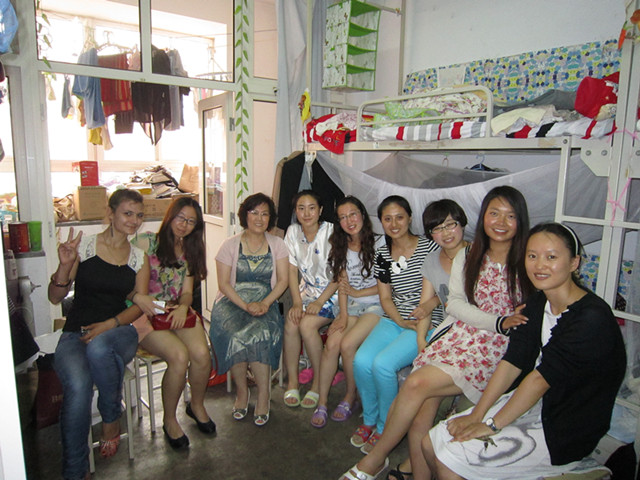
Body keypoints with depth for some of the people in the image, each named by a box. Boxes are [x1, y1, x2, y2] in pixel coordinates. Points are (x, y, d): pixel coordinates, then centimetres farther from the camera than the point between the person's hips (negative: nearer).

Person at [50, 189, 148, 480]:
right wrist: (65, 265, -17)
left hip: (118, 332, 1)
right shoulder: (84, 246, 0)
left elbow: (139, 305, 5)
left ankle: (112, 420, -9)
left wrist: (109, 325, -12)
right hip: (75, 335, -1)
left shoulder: (139, 258, 9)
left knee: (98, 348, -36)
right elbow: (55, 297, 2)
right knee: (78, 386, -32)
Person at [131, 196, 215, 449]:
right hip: (145, 313, -4)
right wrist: (138, 297, -24)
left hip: (177, 312, 5)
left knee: (202, 353, -22)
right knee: (180, 355, -27)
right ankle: (169, 419, -1)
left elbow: (187, 292, 12)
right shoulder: (146, 242, -3)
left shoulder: (190, 252, 15)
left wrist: (183, 307, -10)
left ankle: (197, 405, 9)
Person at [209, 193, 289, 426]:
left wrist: (265, 303, -15)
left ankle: (263, 394, -15)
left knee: (259, 334, -31)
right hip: (232, 302, 0)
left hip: (265, 302, 0)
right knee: (235, 335, -31)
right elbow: (224, 283, -3)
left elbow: (282, 280, 2)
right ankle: (241, 391, -9)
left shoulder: (277, 244, 9)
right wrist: (246, 305, -17)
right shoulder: (230, 245, 4)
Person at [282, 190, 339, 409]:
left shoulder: (332, 232, -15)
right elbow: (292, 270, 0)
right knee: (290, 323, -21)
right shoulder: (293, 232, 0)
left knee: (307, 325, -25)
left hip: (332, 292, -4)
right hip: (307, 290, 4)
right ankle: (292, 381, -4)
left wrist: (319, 302, -19)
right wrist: (297, 302, -11)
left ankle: (319, 383, -5)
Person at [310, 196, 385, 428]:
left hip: (376, 306, -4)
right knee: (331, 343, -19)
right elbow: (342, 285, 3)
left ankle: (350, 398, 0)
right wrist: (343, 315, -10)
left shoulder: (379, 244, -6)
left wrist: (357, 293, -6)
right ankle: (322, 402, -7)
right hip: (351, 306, 4)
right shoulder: (341, 248, 10)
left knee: (347, 344, -23)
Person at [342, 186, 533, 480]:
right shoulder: (466, 256, 10)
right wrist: (499, 322, -12)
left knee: (416, 384, -21)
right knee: (421, 411, -16)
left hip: (496, 348, -4)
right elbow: (455, 303, 1)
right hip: (458, 336, 4)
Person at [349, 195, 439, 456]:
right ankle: (369, 420, 9)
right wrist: (400, 320, -9)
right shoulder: (382, 255, 9)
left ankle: (385, 428, 3)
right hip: (393, 320, 5)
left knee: (383, 364, -24)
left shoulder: (429, 247, -7)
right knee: (361, 361, -18)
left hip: (425, 324, -5)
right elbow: (385, 297, 8)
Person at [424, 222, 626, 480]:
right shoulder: (537, 302, 2)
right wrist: (476, 415, -7)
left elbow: (541, 377, -23)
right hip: (531, 404, 7)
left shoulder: (592, 318, -24)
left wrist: (492, 425, -17)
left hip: (562, 433, -7)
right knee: (431, 443, 0)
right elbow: (512, 362, -1)